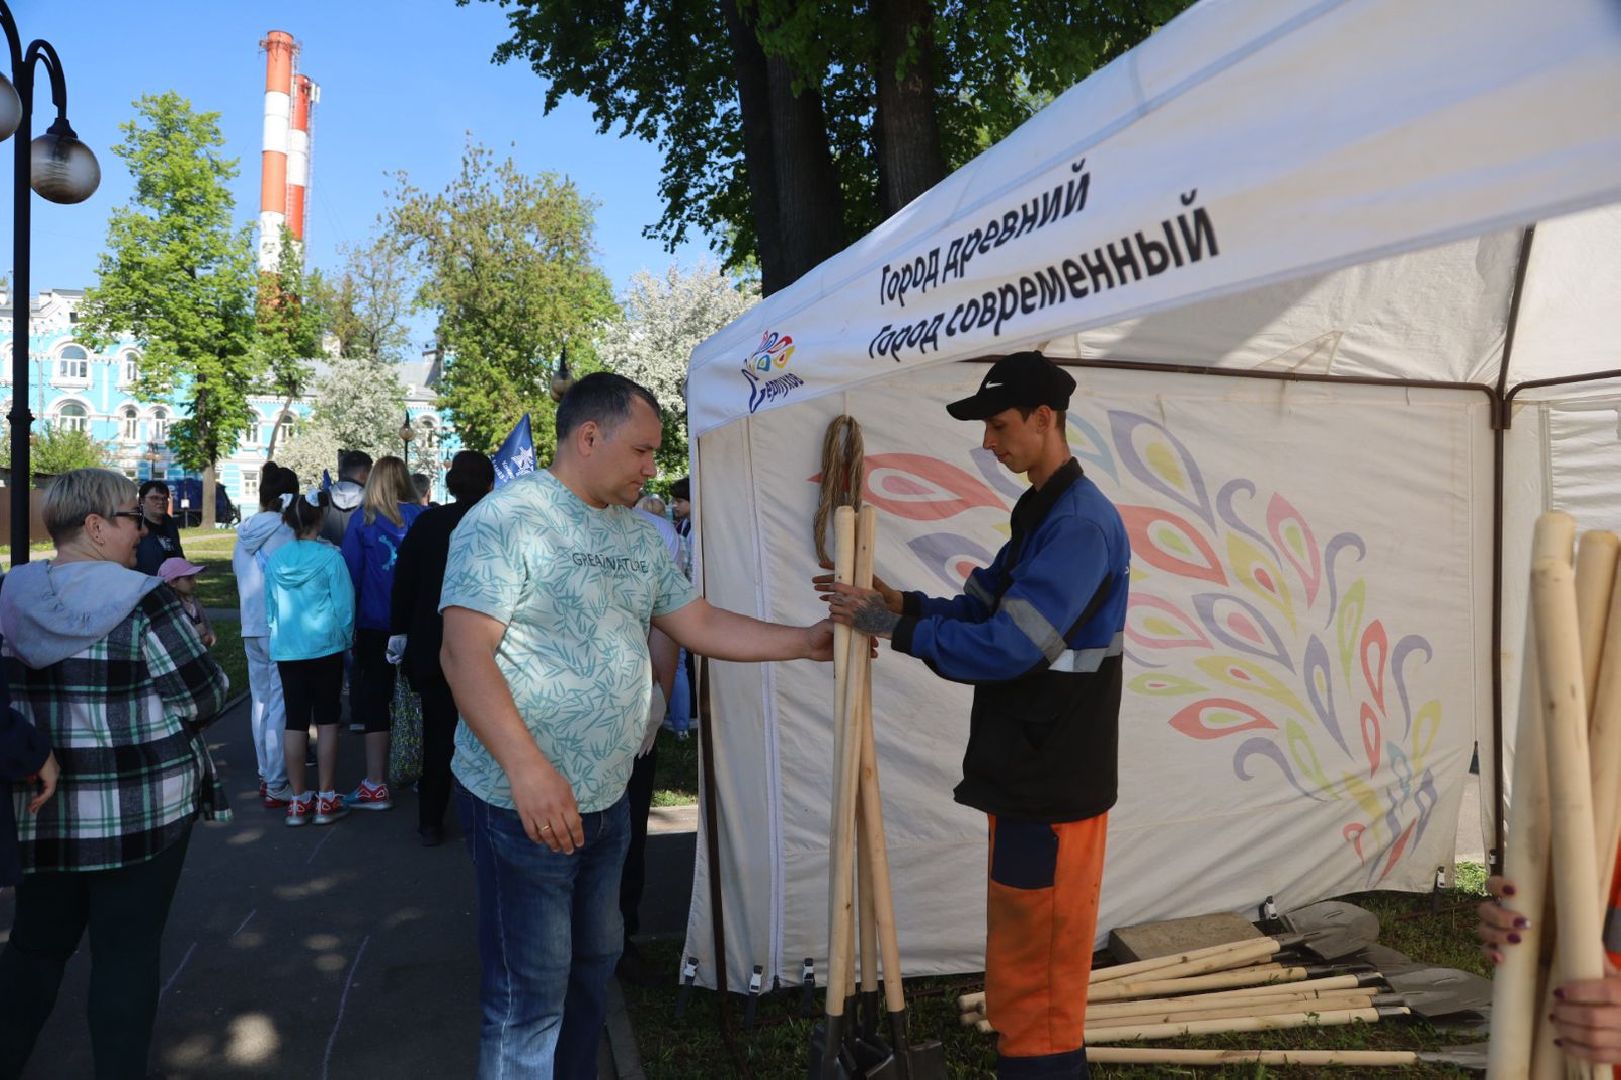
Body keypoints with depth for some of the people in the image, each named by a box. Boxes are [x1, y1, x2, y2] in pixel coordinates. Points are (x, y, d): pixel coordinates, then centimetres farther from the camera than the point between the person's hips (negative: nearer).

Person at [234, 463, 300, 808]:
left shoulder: (244, 533, 9)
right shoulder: (284, 531, -13)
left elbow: (240, 583, 18)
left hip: (251, 628, 8)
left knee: (261, 701, 14)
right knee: (280, 706, -4)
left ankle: (266, 776, 23)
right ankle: (276, 787, -1)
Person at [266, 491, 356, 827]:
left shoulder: (275, 559, 2)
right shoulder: (329, 557, -11)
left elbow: (269, 607, 11)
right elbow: (344, 606, -9)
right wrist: (345, 639, 5)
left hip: (286, 651, 4)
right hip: (325, 648, -4)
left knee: (295, 721, 8)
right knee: (326, 721, 5)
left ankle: (298, 801, 13)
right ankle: (326, 800, 8)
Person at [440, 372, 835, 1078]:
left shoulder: (639, 535, 10)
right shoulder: (508, 518, -15)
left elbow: (700, 625, 13)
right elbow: (464, 653, -21)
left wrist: (805, 642, 6)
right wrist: (528, 767, -30)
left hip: (608, 800, 8)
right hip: (522, 804, -8)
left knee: (593, 967, 22)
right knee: (531, 996, 2)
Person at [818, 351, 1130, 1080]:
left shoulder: (1079, 525, -20)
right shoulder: (1042, 514, 13)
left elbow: (1005, 646, -27)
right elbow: (982, 611, 13)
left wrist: (891, 625, -21)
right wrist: (898, 602, -2)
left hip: (1054, 779, -10)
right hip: (1028, 769, 10)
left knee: (1038, 960, 2)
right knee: (1025, 947, 21)